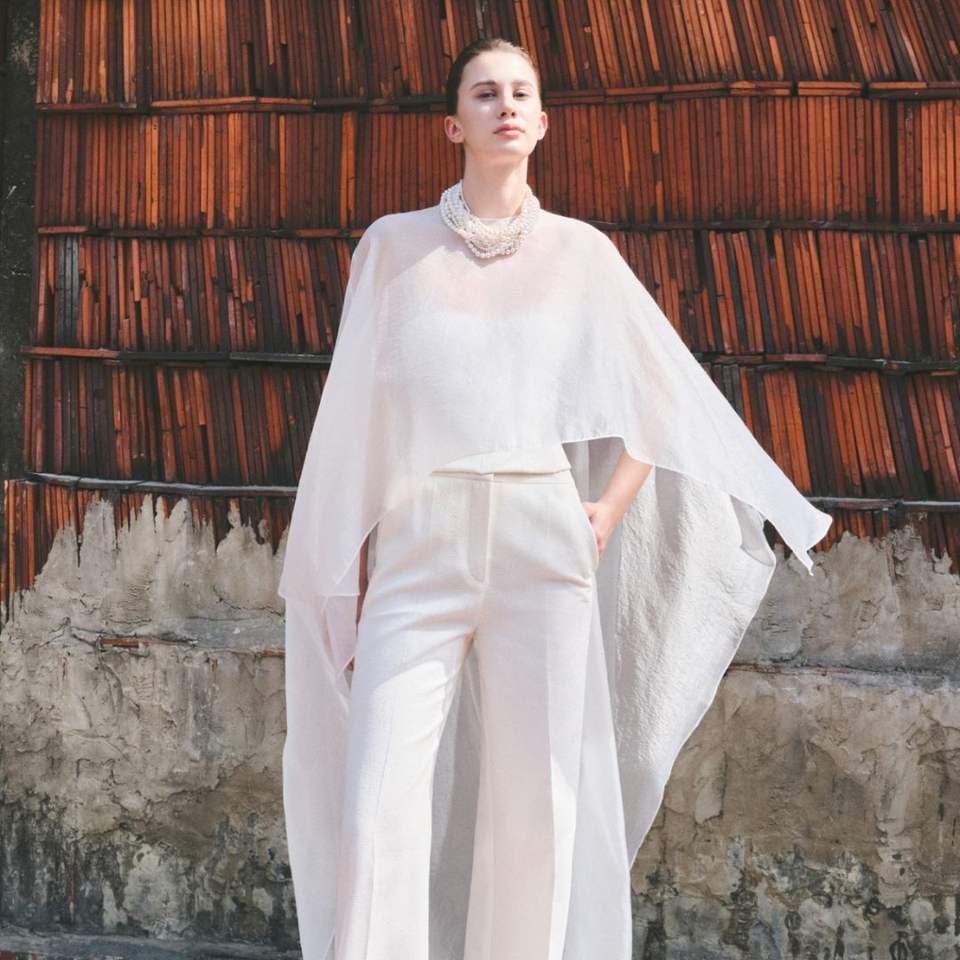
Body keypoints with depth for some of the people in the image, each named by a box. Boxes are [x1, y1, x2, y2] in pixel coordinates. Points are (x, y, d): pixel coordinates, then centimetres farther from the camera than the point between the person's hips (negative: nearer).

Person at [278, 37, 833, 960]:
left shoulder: (581, 251, 12)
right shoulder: (394, 245, 11)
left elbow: (668, 397, 16)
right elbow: (353, 416, 10)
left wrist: (611, 512, 4)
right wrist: (356, 570, 5)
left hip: (541, 542, 1)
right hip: (421, 542, 0)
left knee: (536, 804, 0)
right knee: (377, 812, -10)